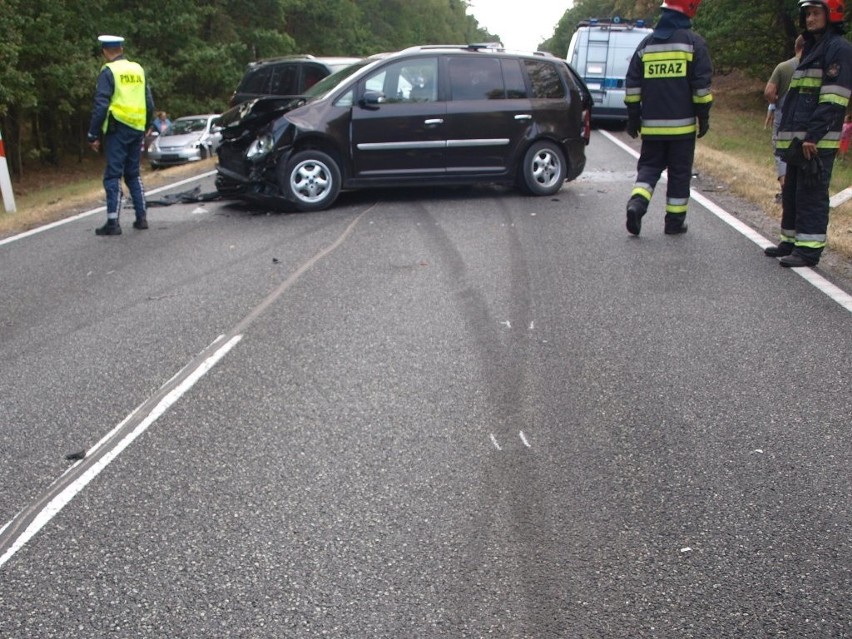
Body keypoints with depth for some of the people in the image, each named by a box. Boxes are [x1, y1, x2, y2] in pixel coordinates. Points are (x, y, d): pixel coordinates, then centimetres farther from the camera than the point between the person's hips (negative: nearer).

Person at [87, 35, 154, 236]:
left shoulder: (108, 72, -6)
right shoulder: (138, 70, 12)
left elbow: (101, 106, -12)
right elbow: (150, 104, 14)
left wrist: (93, 135, -9)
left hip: (118, 128, -6)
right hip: (137, 129, 6)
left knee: (113, 175, -4)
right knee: (133, 174, 15)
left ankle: (113, 222, -7)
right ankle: (141, 217, 14)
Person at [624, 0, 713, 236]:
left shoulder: (647, 43, 8)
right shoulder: (694, 42, -4)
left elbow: (632, 84, 8)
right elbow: (702, 84, -7)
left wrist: (633, 117, 13)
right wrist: (703, 117, 2)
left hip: (652, 124, 3)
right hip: (682, 124, -3)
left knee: (649, 166, 12)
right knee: (679, 172, 7)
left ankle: (637, 202, -13)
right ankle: (675, 221, 12)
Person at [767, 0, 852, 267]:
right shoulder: (811, 48, 21)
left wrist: (813, 135, -22)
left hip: (818, 142, -9)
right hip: (799, 141, 9)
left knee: (812, 195, -8)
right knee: (791, 193, 14)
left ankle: (809, 249, -5)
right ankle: (791, 241, 23)